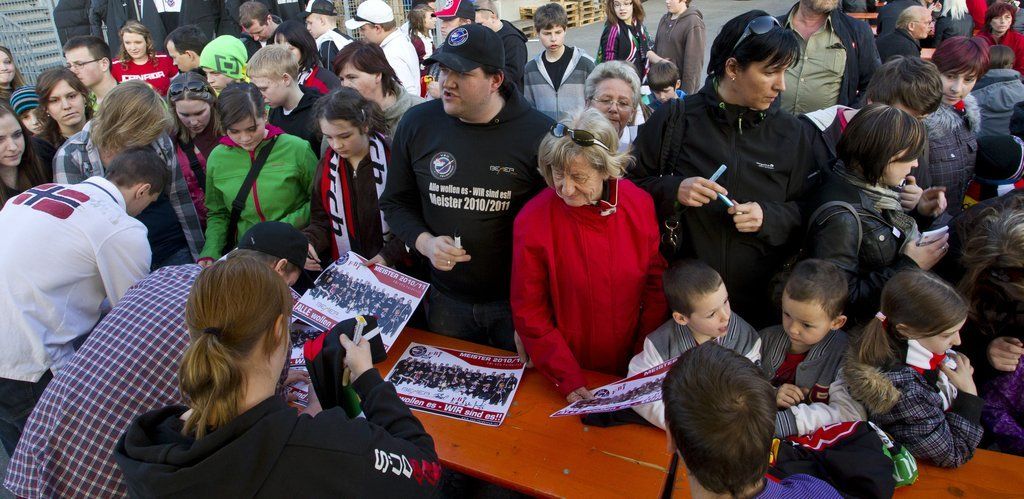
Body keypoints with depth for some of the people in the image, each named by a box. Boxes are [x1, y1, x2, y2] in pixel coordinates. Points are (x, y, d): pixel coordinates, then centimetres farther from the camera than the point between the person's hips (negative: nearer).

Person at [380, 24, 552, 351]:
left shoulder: (538, 133, -15)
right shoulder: (417, 124, -4)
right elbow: (395, 202, 7)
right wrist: (424, 242, -12)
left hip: (520, 301, -3)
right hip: (446, 299, 3)